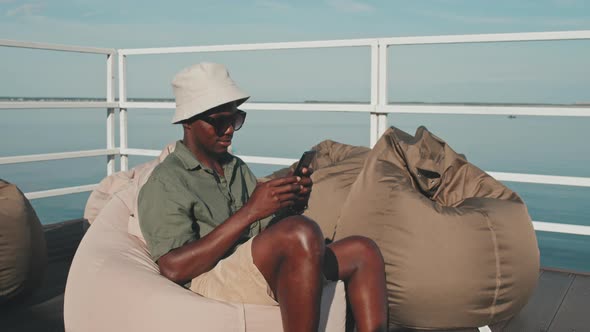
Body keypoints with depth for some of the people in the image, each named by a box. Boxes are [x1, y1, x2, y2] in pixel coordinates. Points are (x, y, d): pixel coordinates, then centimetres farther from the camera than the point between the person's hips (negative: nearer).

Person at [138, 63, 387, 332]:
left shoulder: (238, 168, 21)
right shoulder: (165, 182, -1)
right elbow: (173, 268, -15)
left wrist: (293, 205, -3)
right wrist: (249, 212, -19)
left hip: (261, 276, 8)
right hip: (210, 282, -7)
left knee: (362, 251, -8)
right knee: (303, 234, -33)